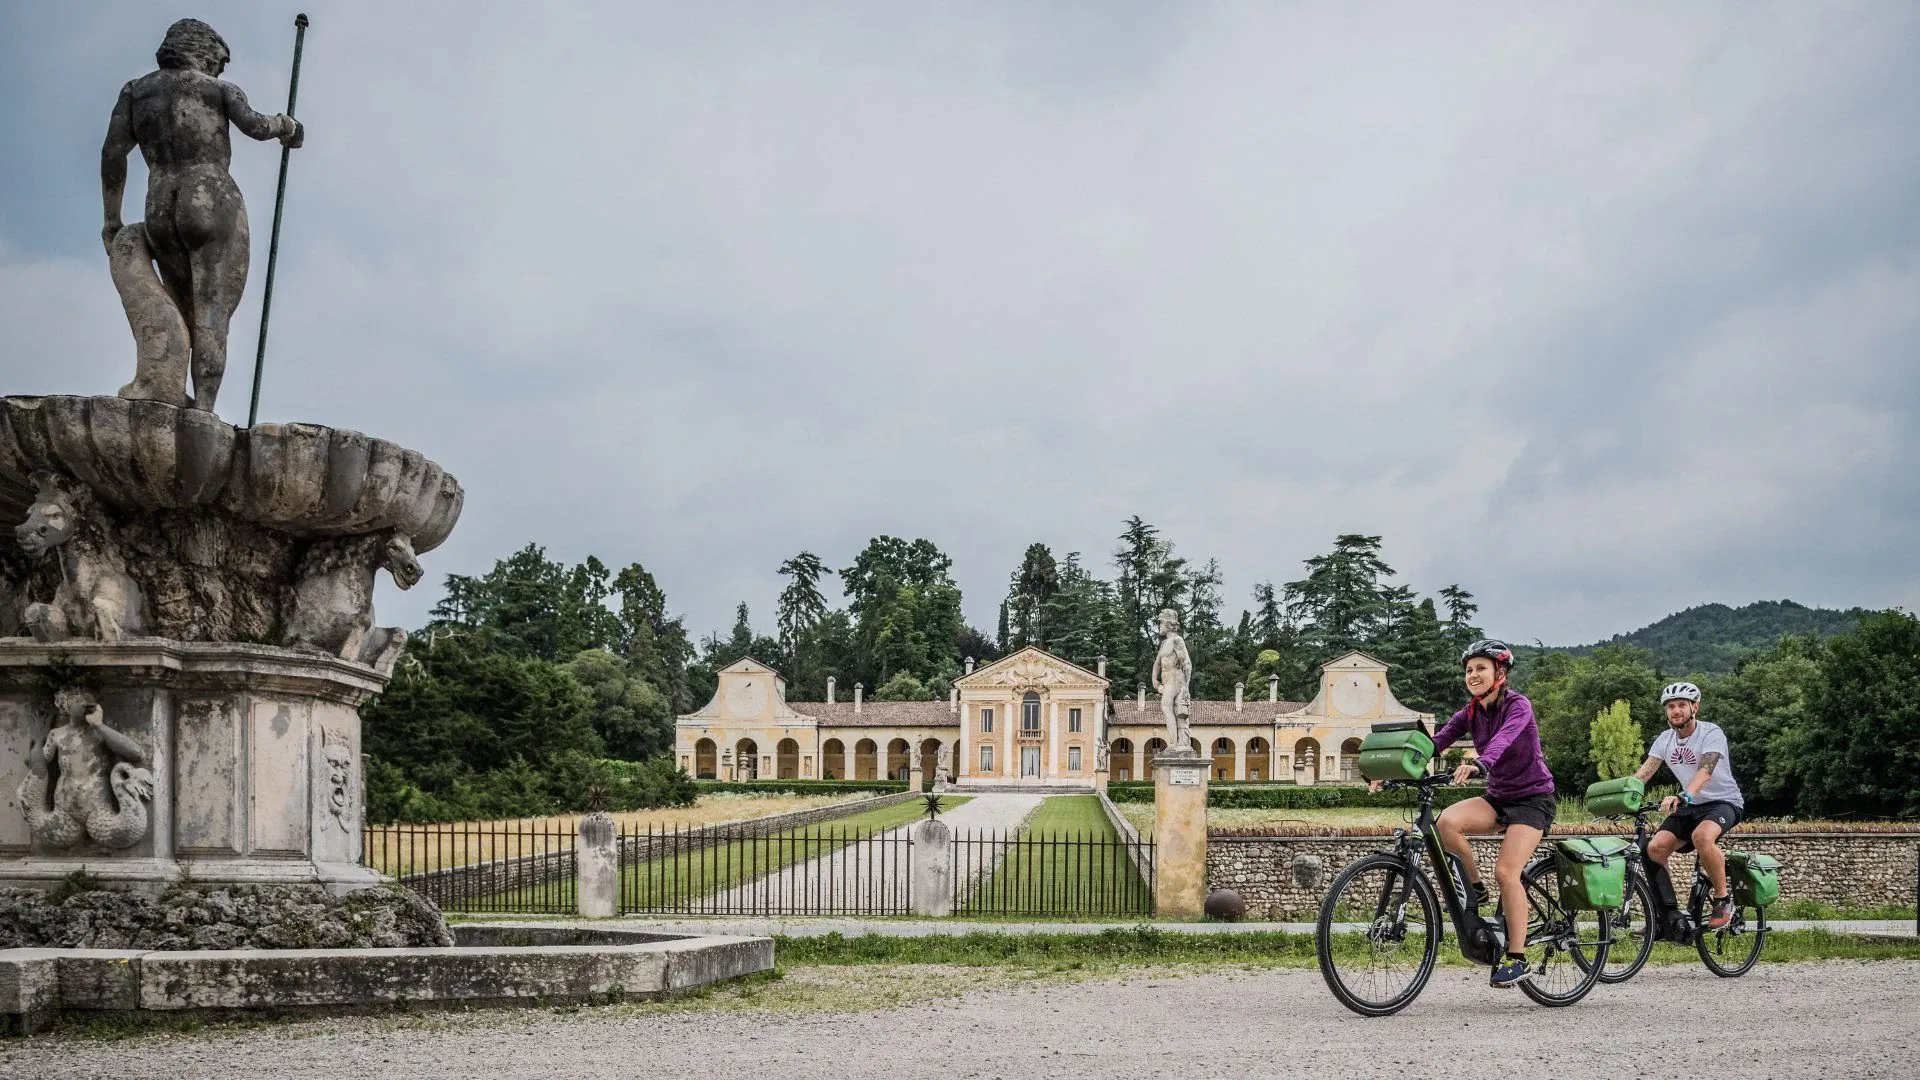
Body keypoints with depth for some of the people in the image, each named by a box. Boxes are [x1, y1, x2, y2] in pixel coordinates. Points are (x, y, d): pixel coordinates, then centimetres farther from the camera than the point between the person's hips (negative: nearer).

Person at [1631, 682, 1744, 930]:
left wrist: (1682, 796, -52)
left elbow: (1705, 771, -33)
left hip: (1723, 801, -6)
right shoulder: (1665, 739, 2)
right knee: (1655, 848, -15)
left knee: (1701, 836, -37)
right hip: (1690, 806, 6)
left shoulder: (1711, 733, -17)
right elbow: (1644, 772, -6)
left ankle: (1723, 901, -18)